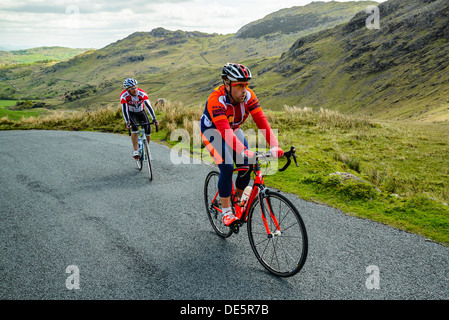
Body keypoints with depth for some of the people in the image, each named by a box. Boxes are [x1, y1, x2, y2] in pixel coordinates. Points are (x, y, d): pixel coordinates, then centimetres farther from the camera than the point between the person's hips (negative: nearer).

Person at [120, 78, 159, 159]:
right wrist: (127, 122, -49)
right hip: (131, 113, -1)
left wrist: (154, 119, -48)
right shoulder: (124, 96, -29)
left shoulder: (142, 93, -29)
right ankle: (135, 151, -22)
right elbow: (124, 110, -36)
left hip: (141, 112, 1)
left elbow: (148, 106, -37)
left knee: (148, 131, -12)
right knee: (134, 128, -29)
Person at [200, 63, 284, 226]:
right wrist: (244, 152, -60)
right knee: (227, 167, -21)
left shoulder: (248, 95, -23)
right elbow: (224, 130, -48)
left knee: (247, 166, -7)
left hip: (234, 129, 5)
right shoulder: (216, 99, -37)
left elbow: (261, 120, -30)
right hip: (213, 131, -5)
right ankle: (226, 212, -6)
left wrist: (274, 145, -43)